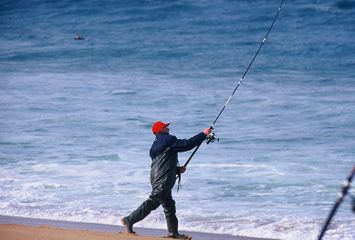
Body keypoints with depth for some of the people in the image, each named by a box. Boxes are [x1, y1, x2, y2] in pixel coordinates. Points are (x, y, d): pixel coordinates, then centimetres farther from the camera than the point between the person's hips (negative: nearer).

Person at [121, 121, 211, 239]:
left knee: (169, 205, 10)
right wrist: (203, 134, -3)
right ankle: (129, 220, -9)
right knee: (152, 202, -10)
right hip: (162, 180, -10)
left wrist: (178, 169, 20)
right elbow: (187, 144, -10)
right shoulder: (168, 140, -6)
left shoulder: (155, 145, 21)